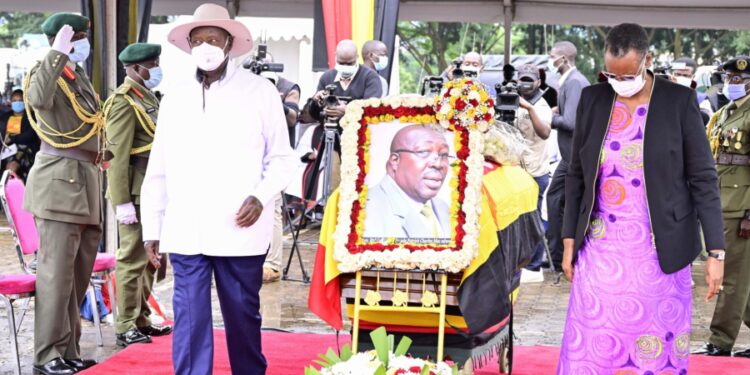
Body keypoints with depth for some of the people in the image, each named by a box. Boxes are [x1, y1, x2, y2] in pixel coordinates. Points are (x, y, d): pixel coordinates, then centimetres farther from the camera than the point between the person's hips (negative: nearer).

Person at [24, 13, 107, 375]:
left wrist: (102, 151, 23)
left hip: (85, 182, 9)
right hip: (59, 181, -9)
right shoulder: (46, 73, -9)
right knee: (57, 273, -7)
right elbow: (38, 99, -34)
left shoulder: (80, 77, 17)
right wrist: (57, 54, -30)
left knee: (79, 274, 13)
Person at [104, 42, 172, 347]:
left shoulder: (147, 97, 16)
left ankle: (141, 320, 26)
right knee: (133, 259, -4)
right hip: (135, 193, -9)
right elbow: (118, 154, -18)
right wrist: (123, 202, -21)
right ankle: (126, 328, 5)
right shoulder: (124, 100, -12)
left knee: (150, 258, 15)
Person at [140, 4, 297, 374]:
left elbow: (281, 158, 3)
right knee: (189, 319, 1)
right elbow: (158, 169, 13)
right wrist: (151, 227, 11)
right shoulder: (174, 97, 11)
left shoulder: (260, 91, 2)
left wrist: (261, 198, -14)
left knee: (243, 315, 7)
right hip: (185, 232, 2)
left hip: (240, 230, -2)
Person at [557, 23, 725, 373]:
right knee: (591, 345, 1)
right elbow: (576, 174, 8)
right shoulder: (592, 99, 2)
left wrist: (716, 252, -9)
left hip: (658, 249, -2)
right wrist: (570, 240, 6)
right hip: (601, 247, 2)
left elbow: (703, 178, -5)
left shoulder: (680, 100, -6)